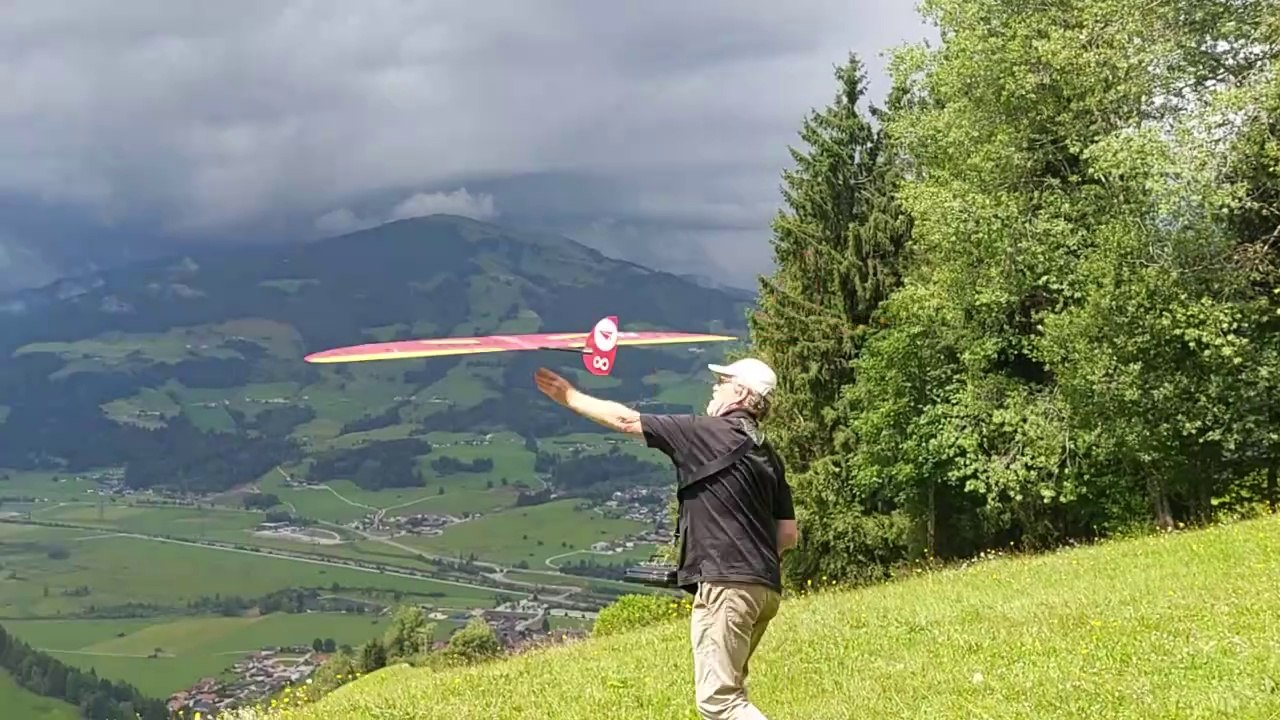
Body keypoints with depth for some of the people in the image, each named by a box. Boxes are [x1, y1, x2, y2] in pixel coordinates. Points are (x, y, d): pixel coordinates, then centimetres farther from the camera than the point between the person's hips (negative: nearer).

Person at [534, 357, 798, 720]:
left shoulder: (705, 432, -5)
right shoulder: (768, 457, 16)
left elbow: (624, 420, 2)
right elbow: (788, 535, 15)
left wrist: (570, 397, 15)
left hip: (725, 585, -9)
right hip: (766, 587, 9)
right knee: (727, 689, 18)